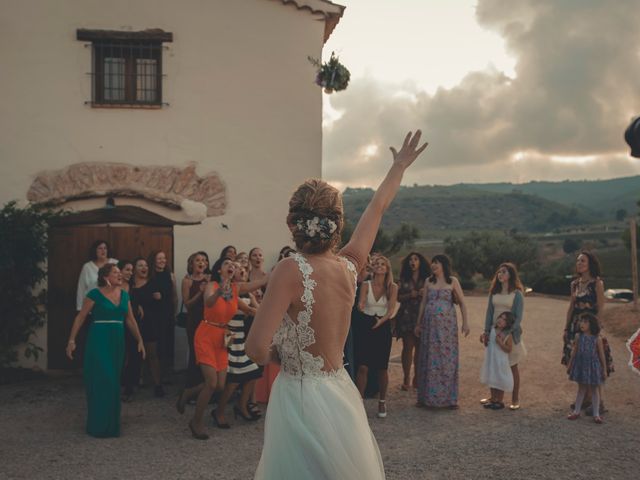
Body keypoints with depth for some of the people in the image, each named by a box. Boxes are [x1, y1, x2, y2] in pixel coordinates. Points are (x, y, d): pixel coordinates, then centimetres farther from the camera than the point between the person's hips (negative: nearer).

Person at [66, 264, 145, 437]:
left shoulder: (124, 295, 8)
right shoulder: (95, 294, -7)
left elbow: (130, 320, 14)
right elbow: (80, 318, -7)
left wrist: (140, 340, 12)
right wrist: (72, 340, -12)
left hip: (117, 341, 5)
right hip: (98, 340, -5)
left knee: (113, 382, 10)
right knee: (101, 381, -5)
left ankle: (111, 423, 22)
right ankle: (99, 425, 7)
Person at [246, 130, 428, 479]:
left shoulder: (291, 270, -18)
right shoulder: (349, 265, -2)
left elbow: (257, 350, -23)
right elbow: (377, 208, 14)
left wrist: (275, 353, 1)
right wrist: (399, 166, 29)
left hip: (301, 398, -6)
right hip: (340, 394, 6)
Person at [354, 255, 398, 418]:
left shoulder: (392, 287, -1)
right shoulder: (366, 285, -1)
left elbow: (391, 310, -7)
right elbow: (360, 304, -11)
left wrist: (381, 321, -25)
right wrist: (360, 307, -35)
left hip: (383, 326, 0)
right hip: (366, 325, 0)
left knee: (382, 368, 5)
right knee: (363, 367, -9)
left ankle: (382, 403, 23)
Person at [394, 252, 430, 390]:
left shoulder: (427, 280, 8)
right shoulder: (404, 279, 10)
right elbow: (397, 297, 5)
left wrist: (424, 294, -13)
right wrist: (409, 295, -10)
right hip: (407, 316, 0)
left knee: (419, 348, 3)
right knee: (408, 347, -5)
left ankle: (417, 378, 12)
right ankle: (406, 379, -3)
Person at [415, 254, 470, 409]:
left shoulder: (452, 281, 2)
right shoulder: (428, 281, 10)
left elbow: (462, 303, 1)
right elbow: (423, 303, 12)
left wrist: (465, 323, -7)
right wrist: (419, 324, 12)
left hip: (447, 324, -2)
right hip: (430, 324, 3)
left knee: (447, 358, -2)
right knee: (429, 358, 3)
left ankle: (449, 397, 6)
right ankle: (427, 397, 10)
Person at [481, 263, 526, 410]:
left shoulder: (517, 294, -5)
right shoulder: (494, 292, 7)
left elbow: (518, 317, -9)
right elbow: (489, 312, 6)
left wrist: (508, 331, -19)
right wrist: (486, 331, -1)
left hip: (510, 333, -4)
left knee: (512, 366, 4)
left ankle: (515, 399, 11)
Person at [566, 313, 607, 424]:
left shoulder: (597, 339, -11)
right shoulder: (578, 337, -4)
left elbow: (601, 355, -4)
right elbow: (574, 351, 5)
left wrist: (604, 369, -1)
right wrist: (569, 365, 10)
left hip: (592, 366, -2)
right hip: (580, 365, 2)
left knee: (594, 389, 9)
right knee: (581, 388, 14)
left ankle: (596, 414, 18)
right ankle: (576, 411, 22)